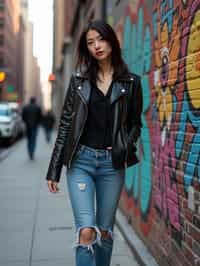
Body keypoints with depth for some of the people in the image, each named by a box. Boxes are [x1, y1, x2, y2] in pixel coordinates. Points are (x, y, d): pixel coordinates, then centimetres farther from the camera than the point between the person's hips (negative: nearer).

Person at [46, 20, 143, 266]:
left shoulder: (131, 82, 5)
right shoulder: (78, 80, 6)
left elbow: (135, 123, 13)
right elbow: (65, 125, 6)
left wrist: (125, 149, -7)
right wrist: (54, 170, 4)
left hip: (112, 164, 1)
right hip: (80, 161, -1)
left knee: (104, 231, 10)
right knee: (86, 231, -12)